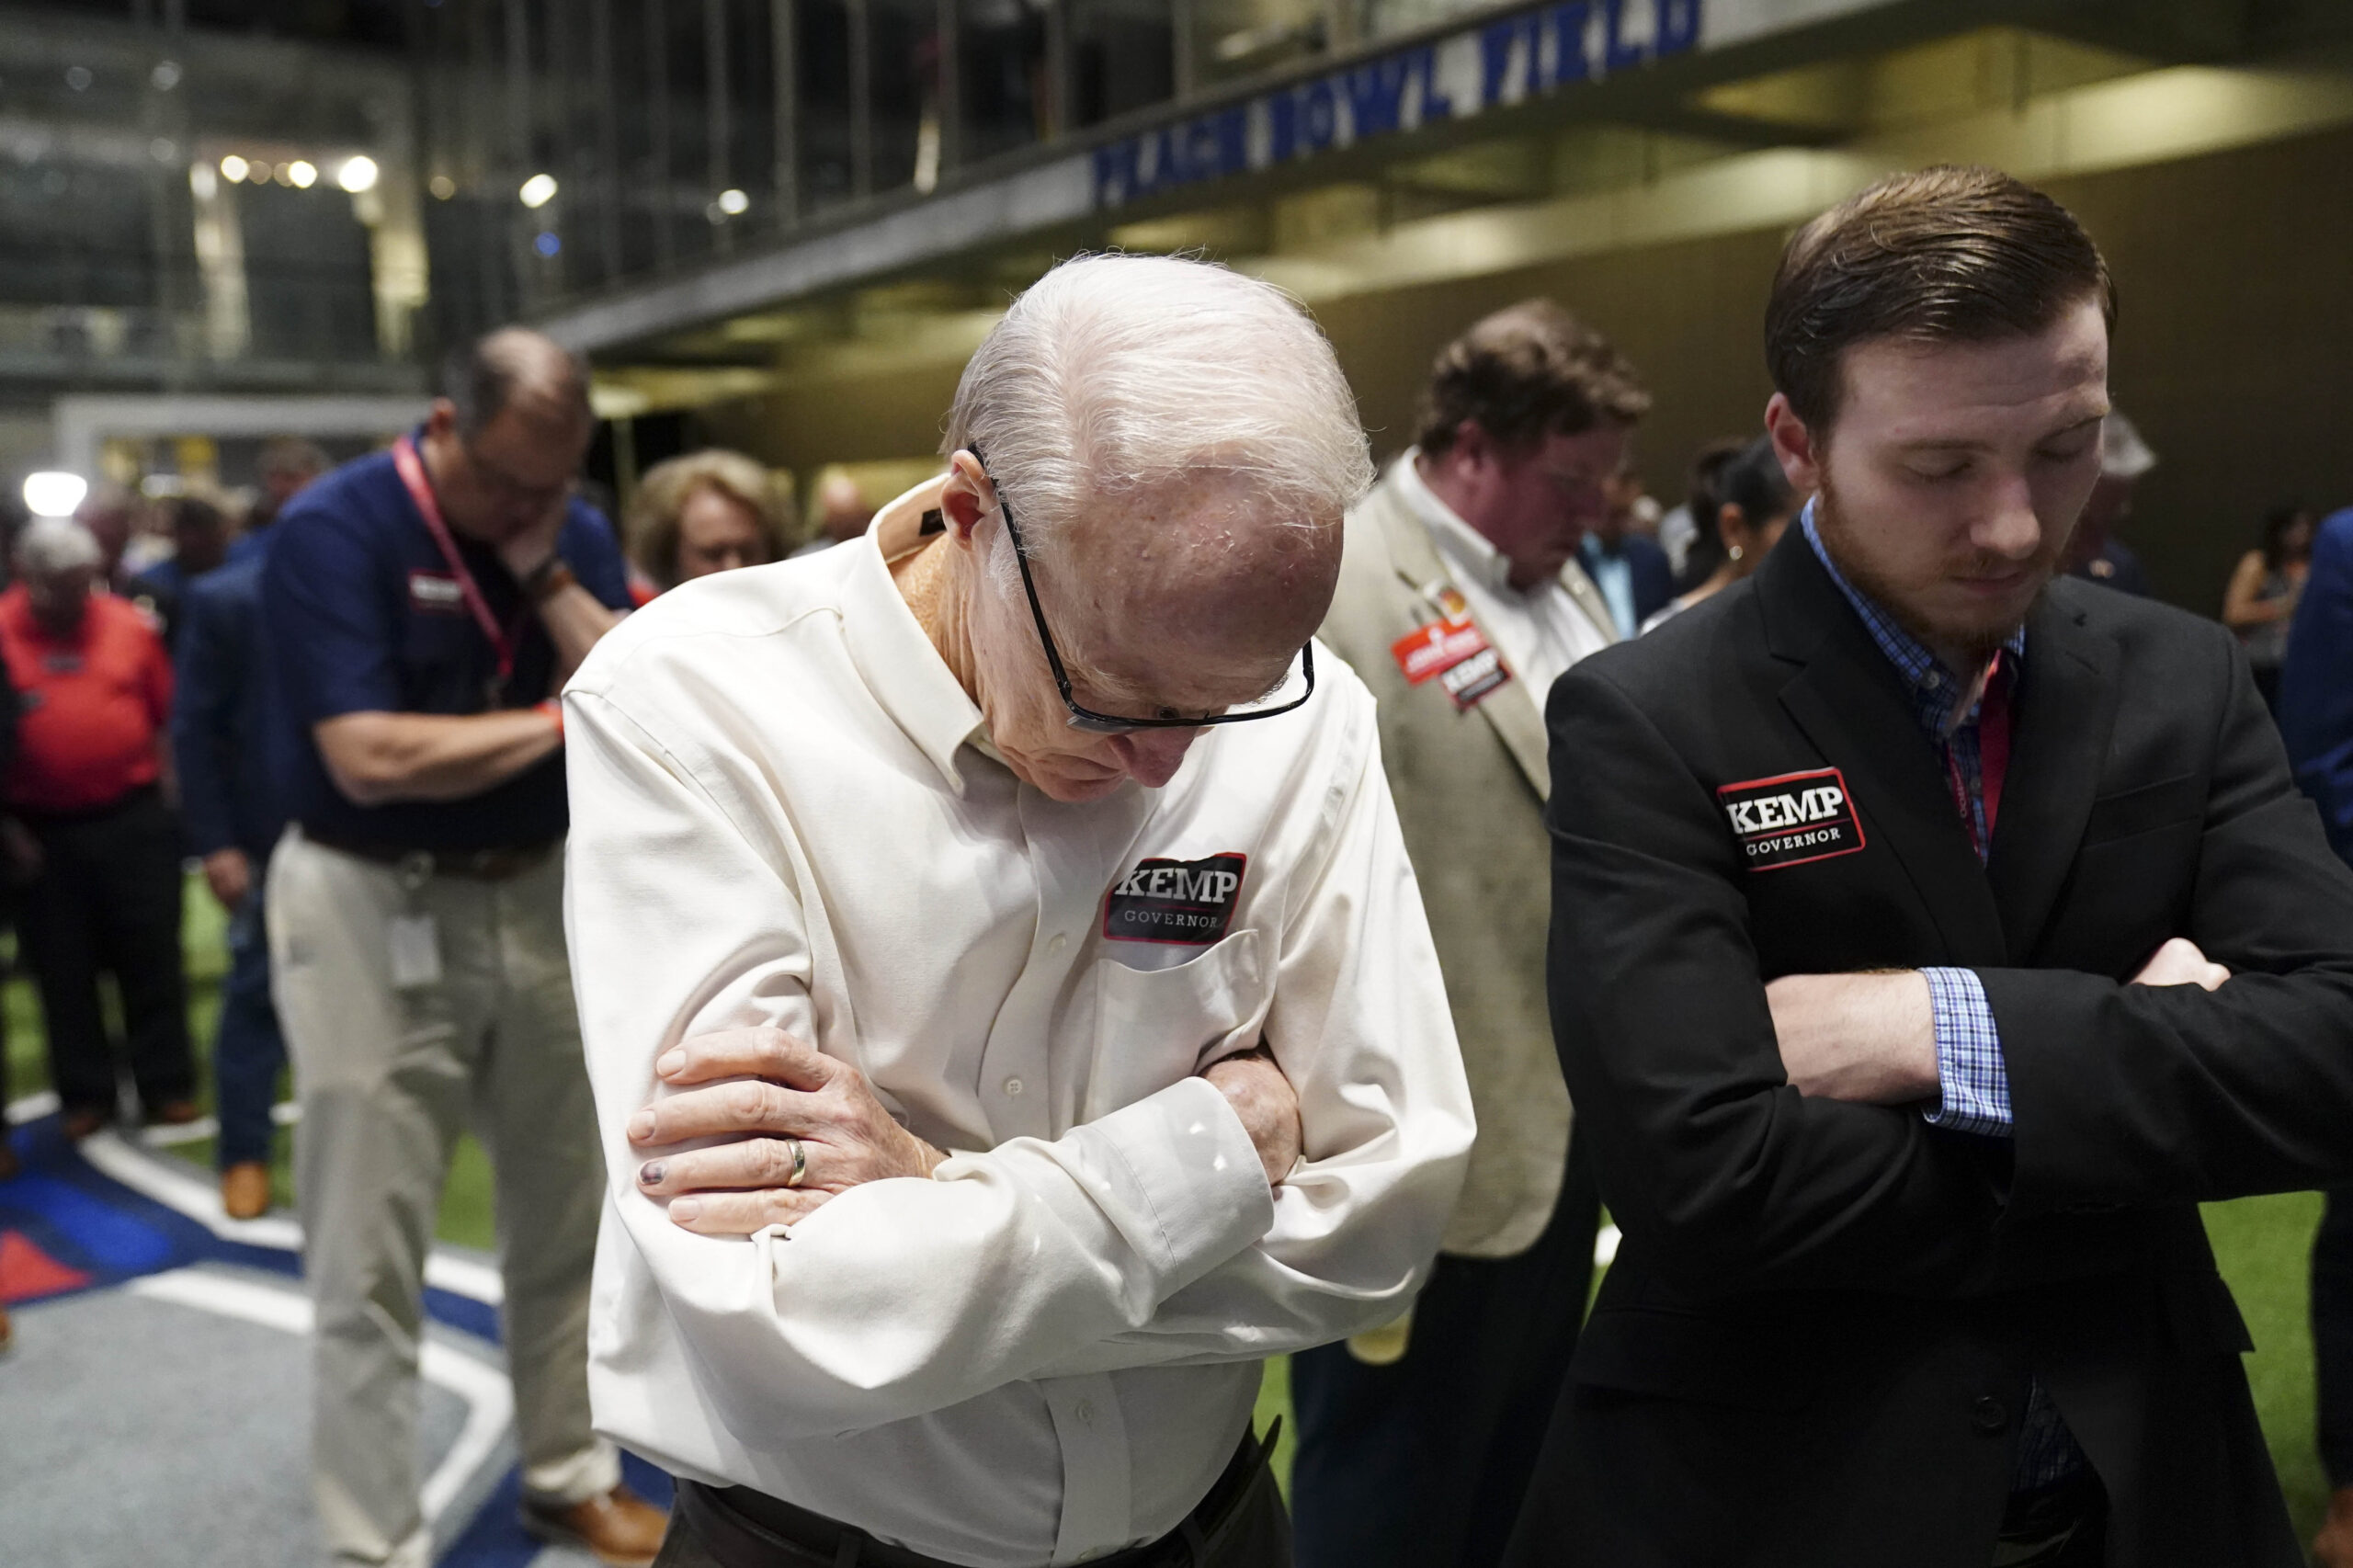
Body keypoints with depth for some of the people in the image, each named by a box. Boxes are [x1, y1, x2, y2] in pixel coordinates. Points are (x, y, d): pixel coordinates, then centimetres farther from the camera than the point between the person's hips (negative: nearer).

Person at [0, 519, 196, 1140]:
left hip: (134, 820, 0)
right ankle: (84, 1096, 22)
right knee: (63, 968, 9)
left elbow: (168, 715, 5)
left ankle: (167, 1087, 18)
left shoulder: (128, 625, 1)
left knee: (151, 956, 6)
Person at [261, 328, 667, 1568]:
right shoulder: (332, 529, -13)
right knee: (371, 1266, 3)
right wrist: (562, 721, -14)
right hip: (375, 915, -5)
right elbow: (369, 759, -23)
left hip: (544, 898, 5)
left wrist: (545, 573, -14)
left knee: (564, 1224, 16)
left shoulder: (573, 531, 4)